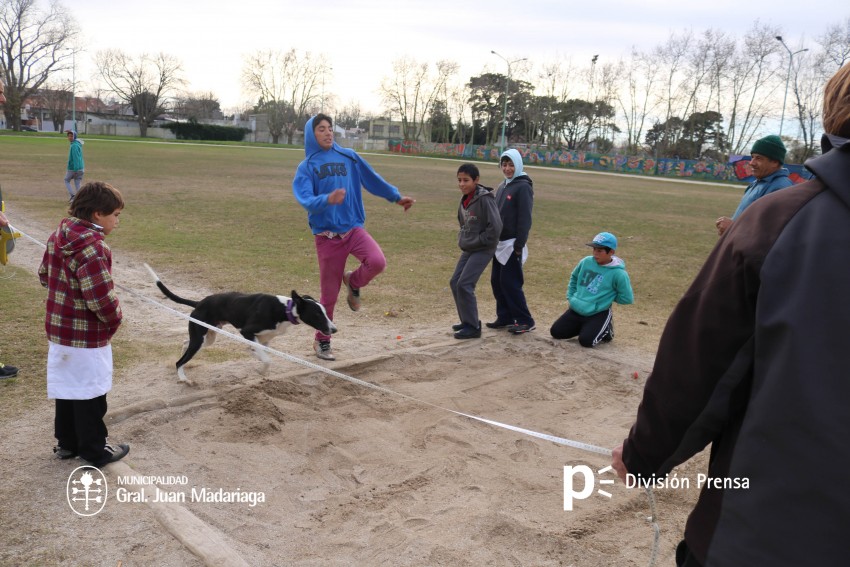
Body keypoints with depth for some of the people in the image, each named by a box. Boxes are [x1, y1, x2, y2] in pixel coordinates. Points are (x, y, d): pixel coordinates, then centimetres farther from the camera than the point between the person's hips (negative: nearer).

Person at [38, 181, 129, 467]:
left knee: (67, 388, 21)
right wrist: (114, 319, -11)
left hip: (59, 330, 9)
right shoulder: (91, 247, -26)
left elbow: (45, 275, 15)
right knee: (90, 394, 6)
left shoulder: (58, 236, 3)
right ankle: (95, 451, 20)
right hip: (87, 336, -9)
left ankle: (67, 442, 35)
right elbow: (101, 298, -29)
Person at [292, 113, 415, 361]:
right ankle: (322, 342, 24)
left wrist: (396, 197, 26)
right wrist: (327, 199, -34)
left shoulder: (349, 157, 8)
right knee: (329, 295, 3)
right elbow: (306, 200, -14)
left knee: (377, 262, -27)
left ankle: (353, 282, 7)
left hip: (354, 228, 2)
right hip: (327, 235, -2)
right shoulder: (306, 167, 0)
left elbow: (372, 178, 19)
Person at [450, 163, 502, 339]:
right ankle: (467, 321, 22)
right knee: (455, 282, 10)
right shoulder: (465, 199, 6)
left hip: (482, 249, -9)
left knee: (464, 284, -14)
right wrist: (462, 239, 10)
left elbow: (495, 226, -22)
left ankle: (472, 327, -3)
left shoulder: (484, 199, -18)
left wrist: (478, 241, -16)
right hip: (468, 249, 9)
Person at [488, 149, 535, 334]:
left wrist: (519, 245, -19)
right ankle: (505, 317, 20)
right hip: (499, 243, 8)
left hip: (512, 244, -8)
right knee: (496, 281, 10)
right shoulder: (502, 186, 14)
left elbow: (525, 219, -16)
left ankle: (525, 321, 2)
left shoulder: (523, 187, -12)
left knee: (510, 282, -7)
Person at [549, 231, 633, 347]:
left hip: (599, 314, -6)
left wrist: (609, 297, -6)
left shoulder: (618, 273, -17)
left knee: (586, 341, -22)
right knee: (556, 332, 1)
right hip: (576, 310, 6)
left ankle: (605, 330, 11)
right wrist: (571, 296, 10)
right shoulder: (586, 262, -1)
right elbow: (574, 277, 18)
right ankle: (585, 327, 22)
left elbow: (628, 299, -13)